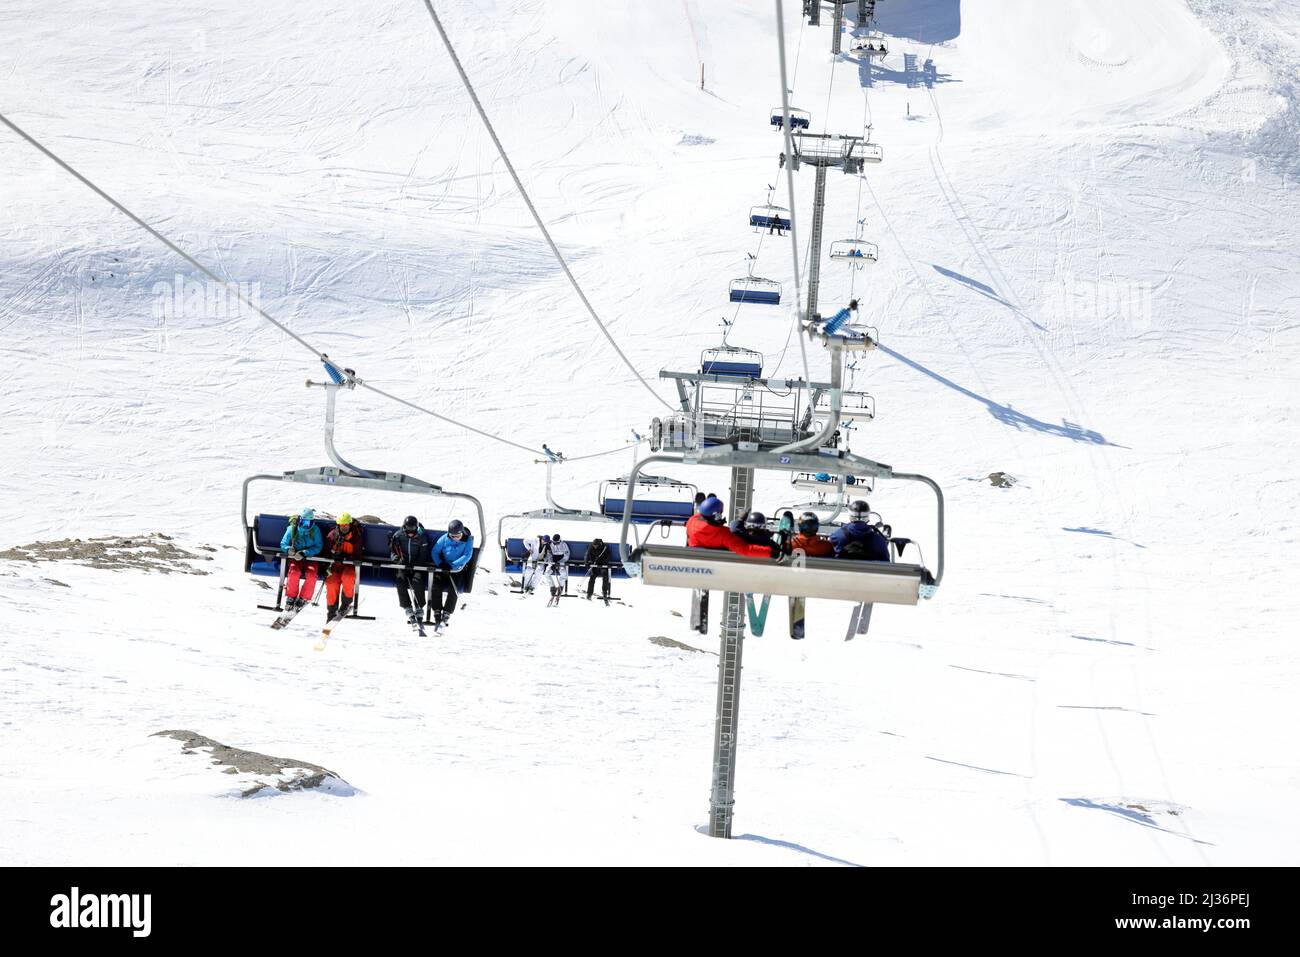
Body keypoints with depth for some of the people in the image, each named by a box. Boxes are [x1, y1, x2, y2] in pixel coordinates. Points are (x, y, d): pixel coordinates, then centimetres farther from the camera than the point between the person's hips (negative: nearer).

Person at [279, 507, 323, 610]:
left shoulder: (315, 530, -6)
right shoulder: (292, 529, -4)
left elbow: (318, 547, -12)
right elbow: (283, 544, 0)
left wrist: (304, 553, -27)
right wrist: (289, 549, -25)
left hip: (310, 558, 0)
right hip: (295, 559, 0)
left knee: (311, 574, -28)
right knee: (294, 572, -31)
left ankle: (303, 599, -16)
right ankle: (290, 597, -19)